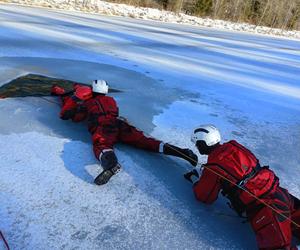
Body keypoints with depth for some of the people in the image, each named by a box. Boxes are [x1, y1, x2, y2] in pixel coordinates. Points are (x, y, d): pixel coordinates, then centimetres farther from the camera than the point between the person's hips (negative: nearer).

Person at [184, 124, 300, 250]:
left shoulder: (214, 167, -12)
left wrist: (195, 179, 21)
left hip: (261, 208, -8)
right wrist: (198, 171, 29)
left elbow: (204, 197, 4)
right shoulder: (233, 146, 6)